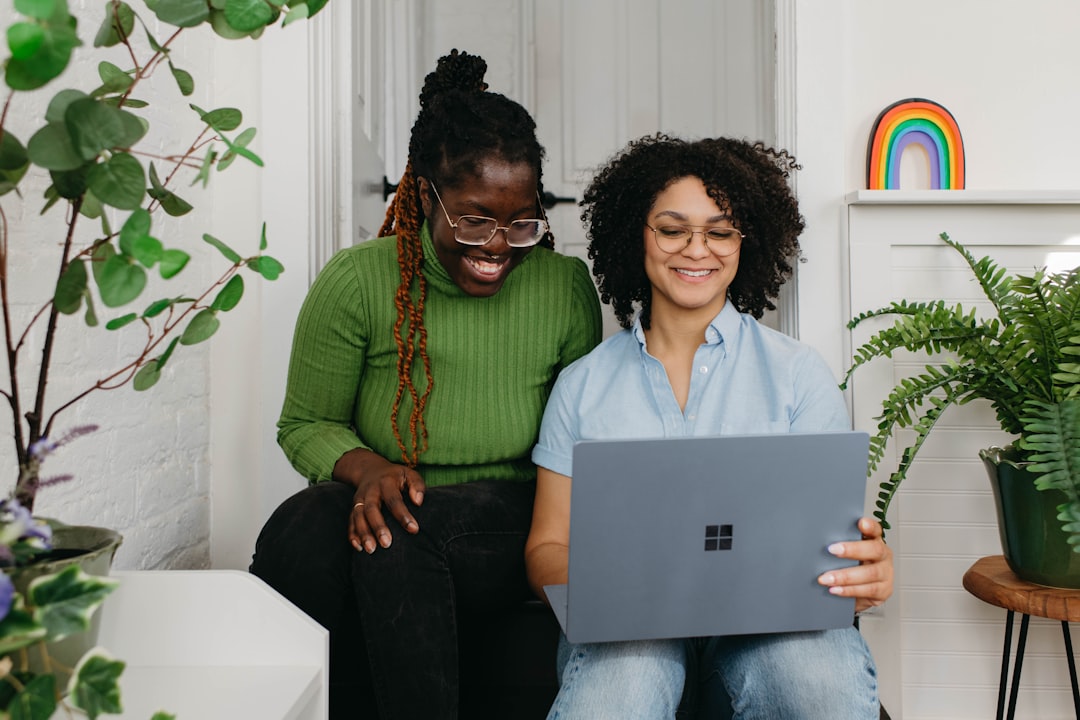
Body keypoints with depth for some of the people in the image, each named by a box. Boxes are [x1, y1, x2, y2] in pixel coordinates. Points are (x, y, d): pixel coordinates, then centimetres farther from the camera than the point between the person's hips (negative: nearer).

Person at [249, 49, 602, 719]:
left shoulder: (566, 286, -2)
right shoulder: (355, 282, -5)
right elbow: (305, 425, 3)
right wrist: (366, 468, -19)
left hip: (511, 525, 0)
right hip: (386, 511, 1)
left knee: (404, 531, -34)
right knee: (300, 531, -33)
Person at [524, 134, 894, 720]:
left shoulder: (798, 373, 9)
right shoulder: (582, 385, 10)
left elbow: (834, 530, 3)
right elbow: (546, 547, 7)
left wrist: (866, 567, -23)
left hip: (769, 613, 2)